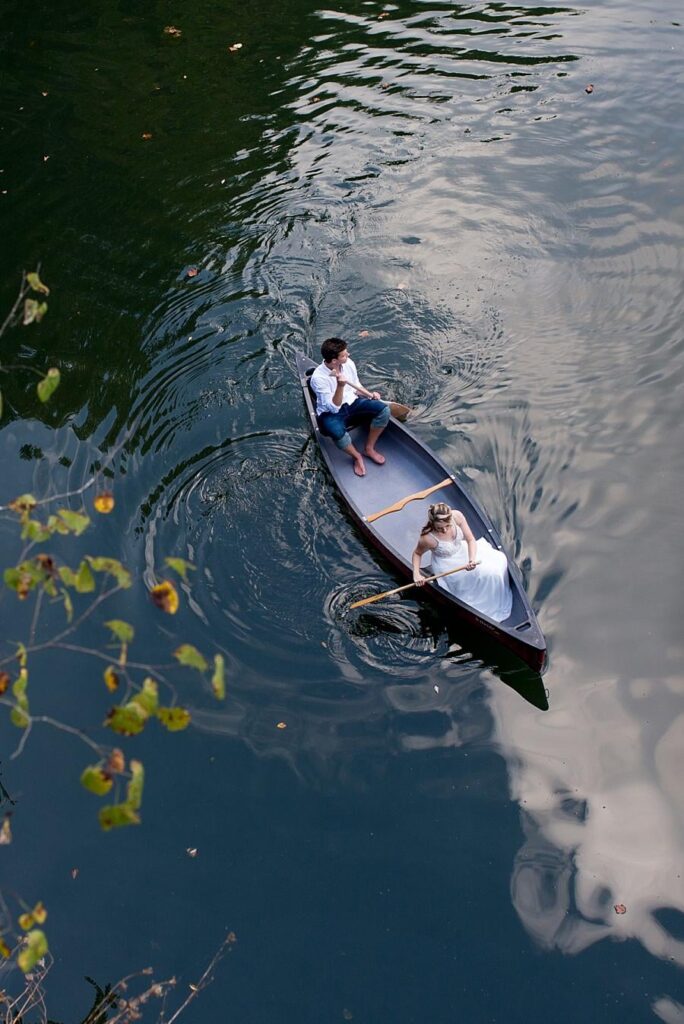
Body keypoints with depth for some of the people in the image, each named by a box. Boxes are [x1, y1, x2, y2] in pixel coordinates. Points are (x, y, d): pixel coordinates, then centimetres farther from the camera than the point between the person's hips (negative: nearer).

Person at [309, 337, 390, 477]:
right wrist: (340, 386, -39)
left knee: (383, 409, -17)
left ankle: (369, 448, 2)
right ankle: (357, 457, -8)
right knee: (338, 431, -40)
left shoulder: (348, 363, -6)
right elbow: (334, 408, -26)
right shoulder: (318, 377, -24)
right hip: (330, 414, -6)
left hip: (351, 403, 6)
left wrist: (369, 394, -5)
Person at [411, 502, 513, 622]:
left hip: (462, 549, 5)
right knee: (488, 573, -17)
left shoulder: (457, 516, -27)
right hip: (448, 566, -5)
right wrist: (416, 574, -25)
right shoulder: (428, 538, -35)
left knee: (499, 559, 0)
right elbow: (417, 553, -12)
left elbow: (471, 540, -18)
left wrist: (472, 559, -34)